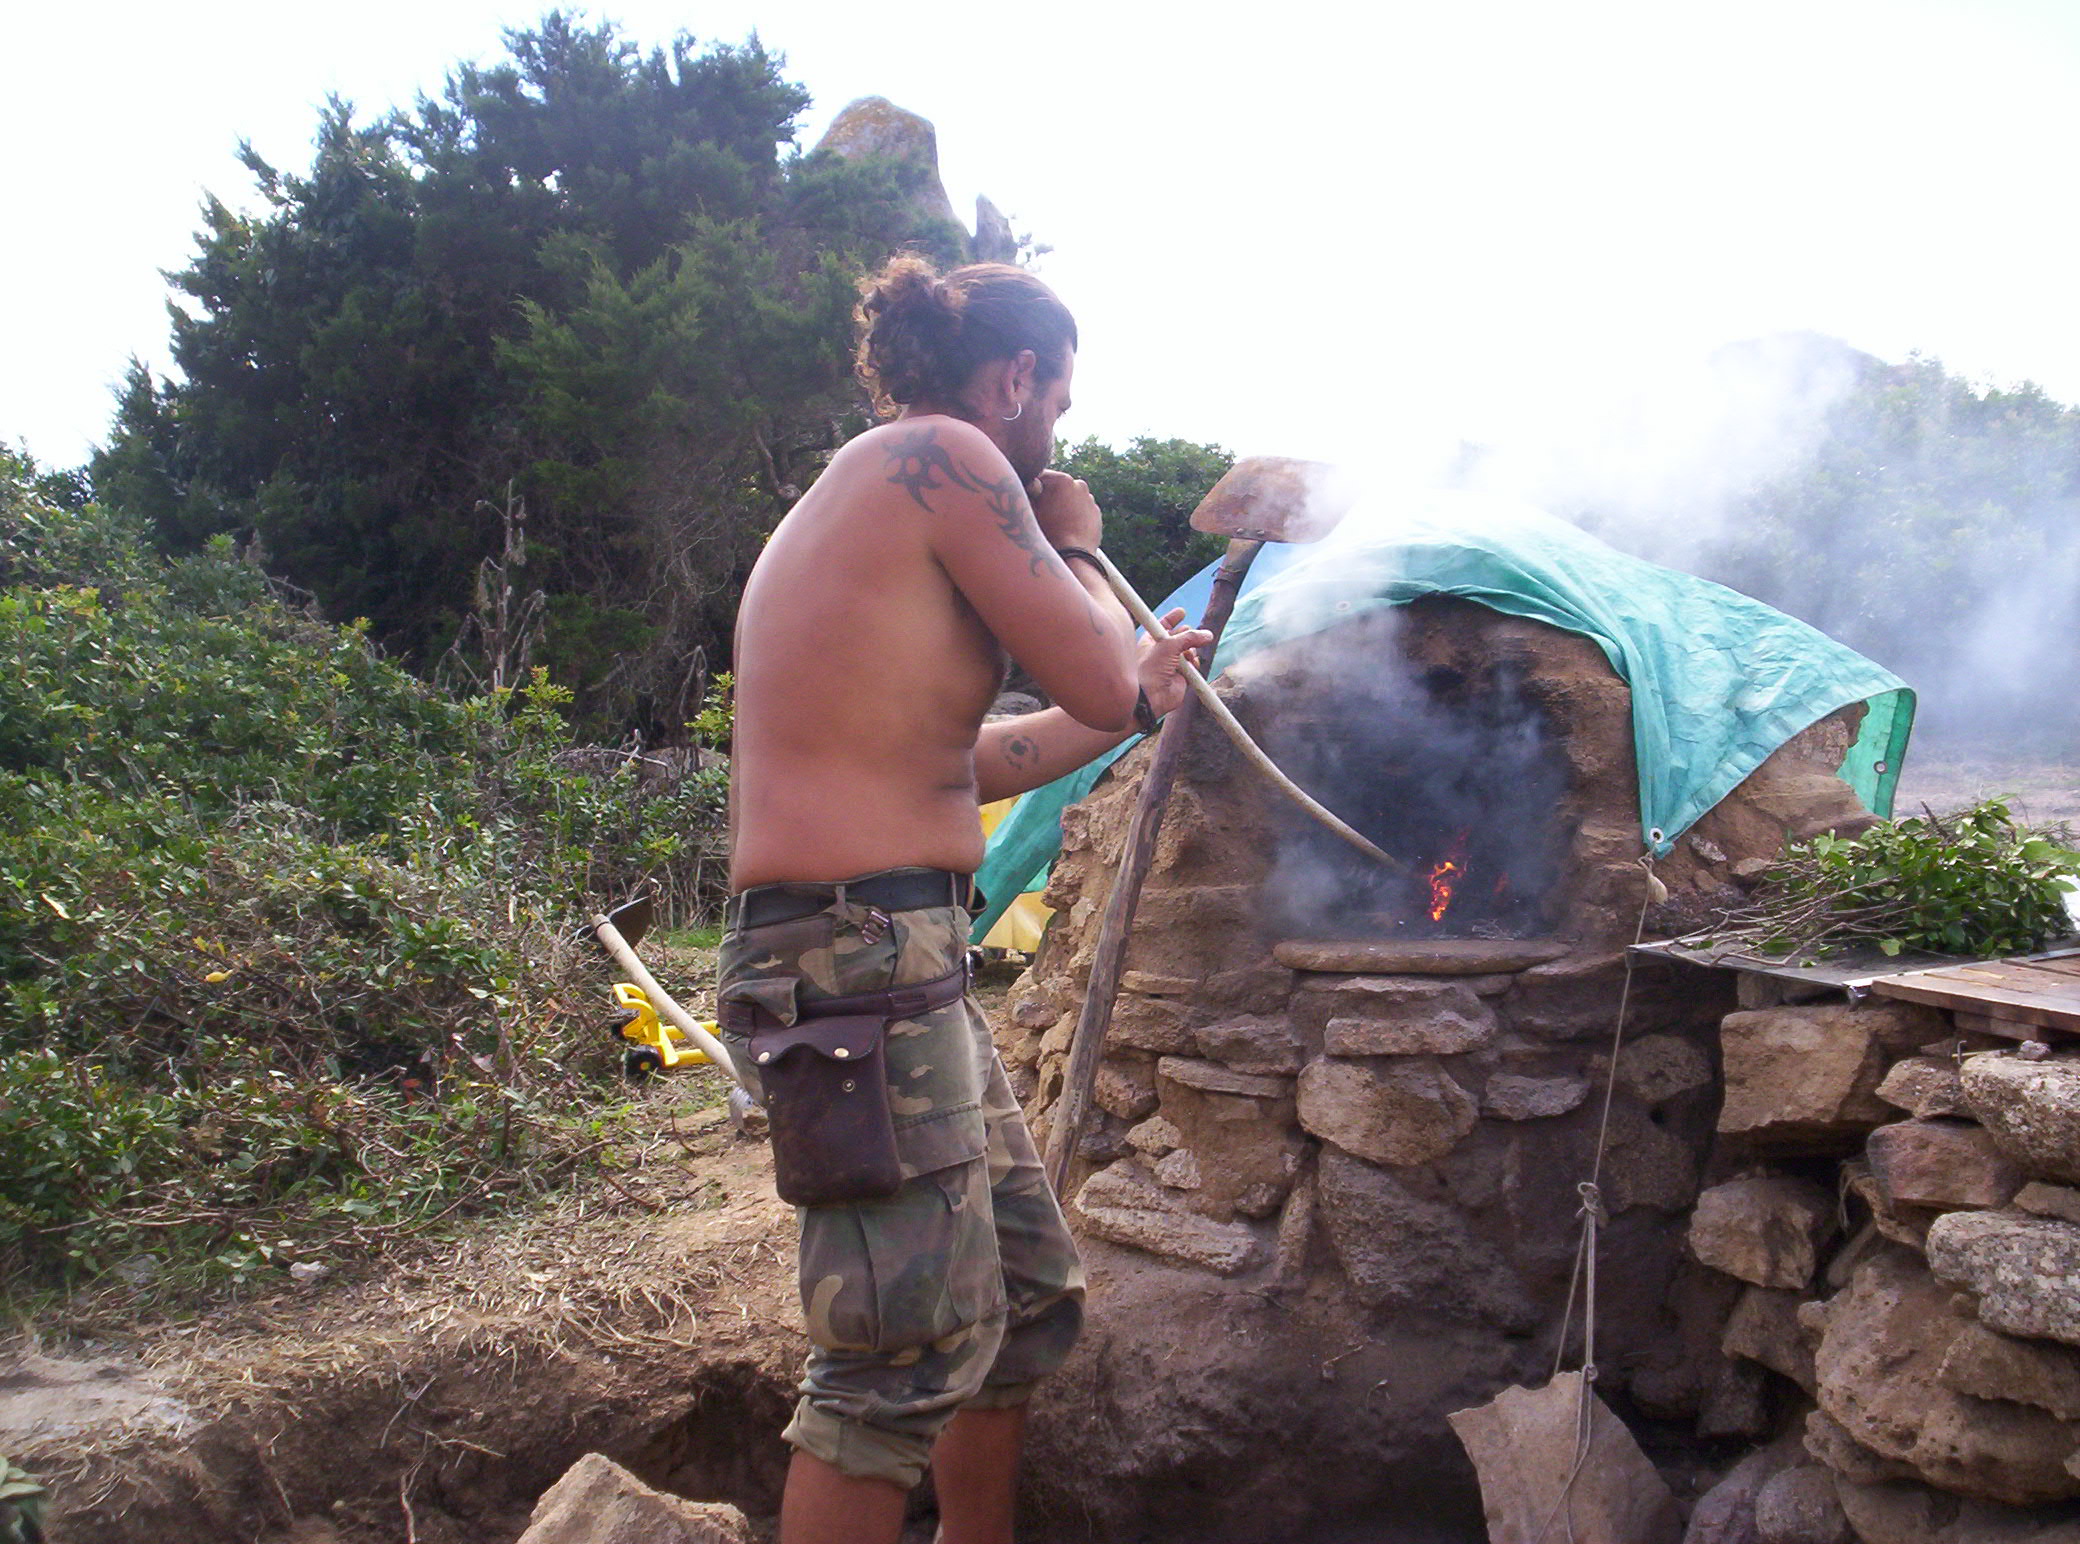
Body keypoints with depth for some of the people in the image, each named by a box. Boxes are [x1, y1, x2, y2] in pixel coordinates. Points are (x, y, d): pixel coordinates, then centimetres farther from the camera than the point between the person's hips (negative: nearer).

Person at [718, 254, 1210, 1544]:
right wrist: (1077, 547, 10)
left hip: (908, 954, 10)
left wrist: (1138, 700, 34)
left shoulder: (862, 491, 22)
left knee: (1031, 1301, 18)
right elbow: (1096, 677, -9)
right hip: (862, 950, -10)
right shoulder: (945, 458, -7)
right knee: (914, 1351, -3)